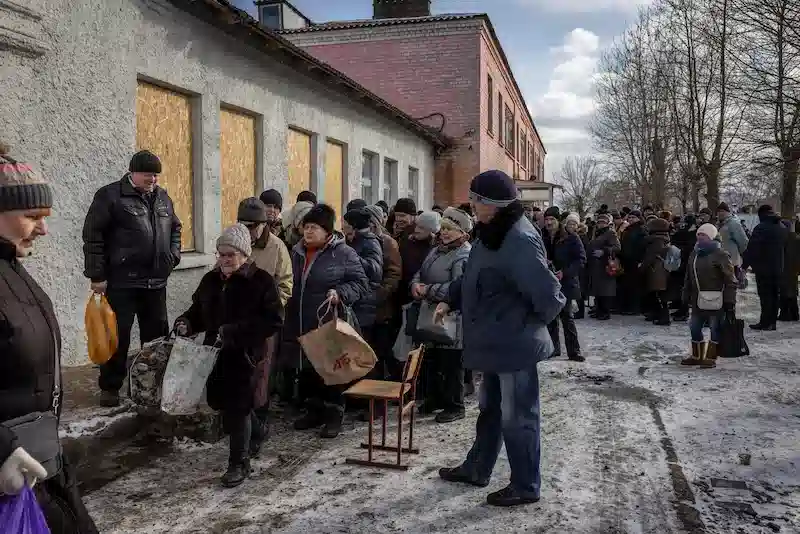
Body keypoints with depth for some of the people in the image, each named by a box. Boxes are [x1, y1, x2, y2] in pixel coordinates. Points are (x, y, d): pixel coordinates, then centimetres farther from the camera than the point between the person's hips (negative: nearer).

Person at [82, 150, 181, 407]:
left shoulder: (162, 197, 12)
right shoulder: (110, 196, -6)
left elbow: (175, 228, 26)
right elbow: (92, 236, -8)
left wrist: (173, 255, 9)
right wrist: (97, 275, -10)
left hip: (156, 281, 6)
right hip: (121, 282, -6)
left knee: (157, 334, 13)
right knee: (118, 336, 0)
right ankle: (110, 387, 14)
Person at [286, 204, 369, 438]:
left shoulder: (343, 253, -9)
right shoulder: (297, 252, 10)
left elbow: (361, 283, -6)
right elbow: (291, 285, 20)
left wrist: (340, 293, -23)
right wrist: (289, 323, 13)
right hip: (302, 325, 6)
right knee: (307, 369, 15)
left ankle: (334, 416, 15)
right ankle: (314, 410, 31)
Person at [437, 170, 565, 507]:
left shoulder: (520, 241, -27)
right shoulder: (492, 234, 5)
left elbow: (549, 296, -28)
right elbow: (473, 277, 19)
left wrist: (528, 324, -11)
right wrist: (450, 301, 7)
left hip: (514, 344, -10)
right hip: (496, 343, 10)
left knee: (517, 417, 5)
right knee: (490, 408, 23)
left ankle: (526, 487, 22)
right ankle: (476, 469, 39)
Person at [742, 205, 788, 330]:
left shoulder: (761, 228, -14)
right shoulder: (783, 228, 12)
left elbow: (751, 248, -17)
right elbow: (785, 248, 24)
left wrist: (745, 264, -14)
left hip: (763, 268, -7)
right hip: (778, 268, 7)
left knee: (765, 296, -5)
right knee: (775, 295, 10)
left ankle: (765, 322, -4)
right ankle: (772, 322, 15)